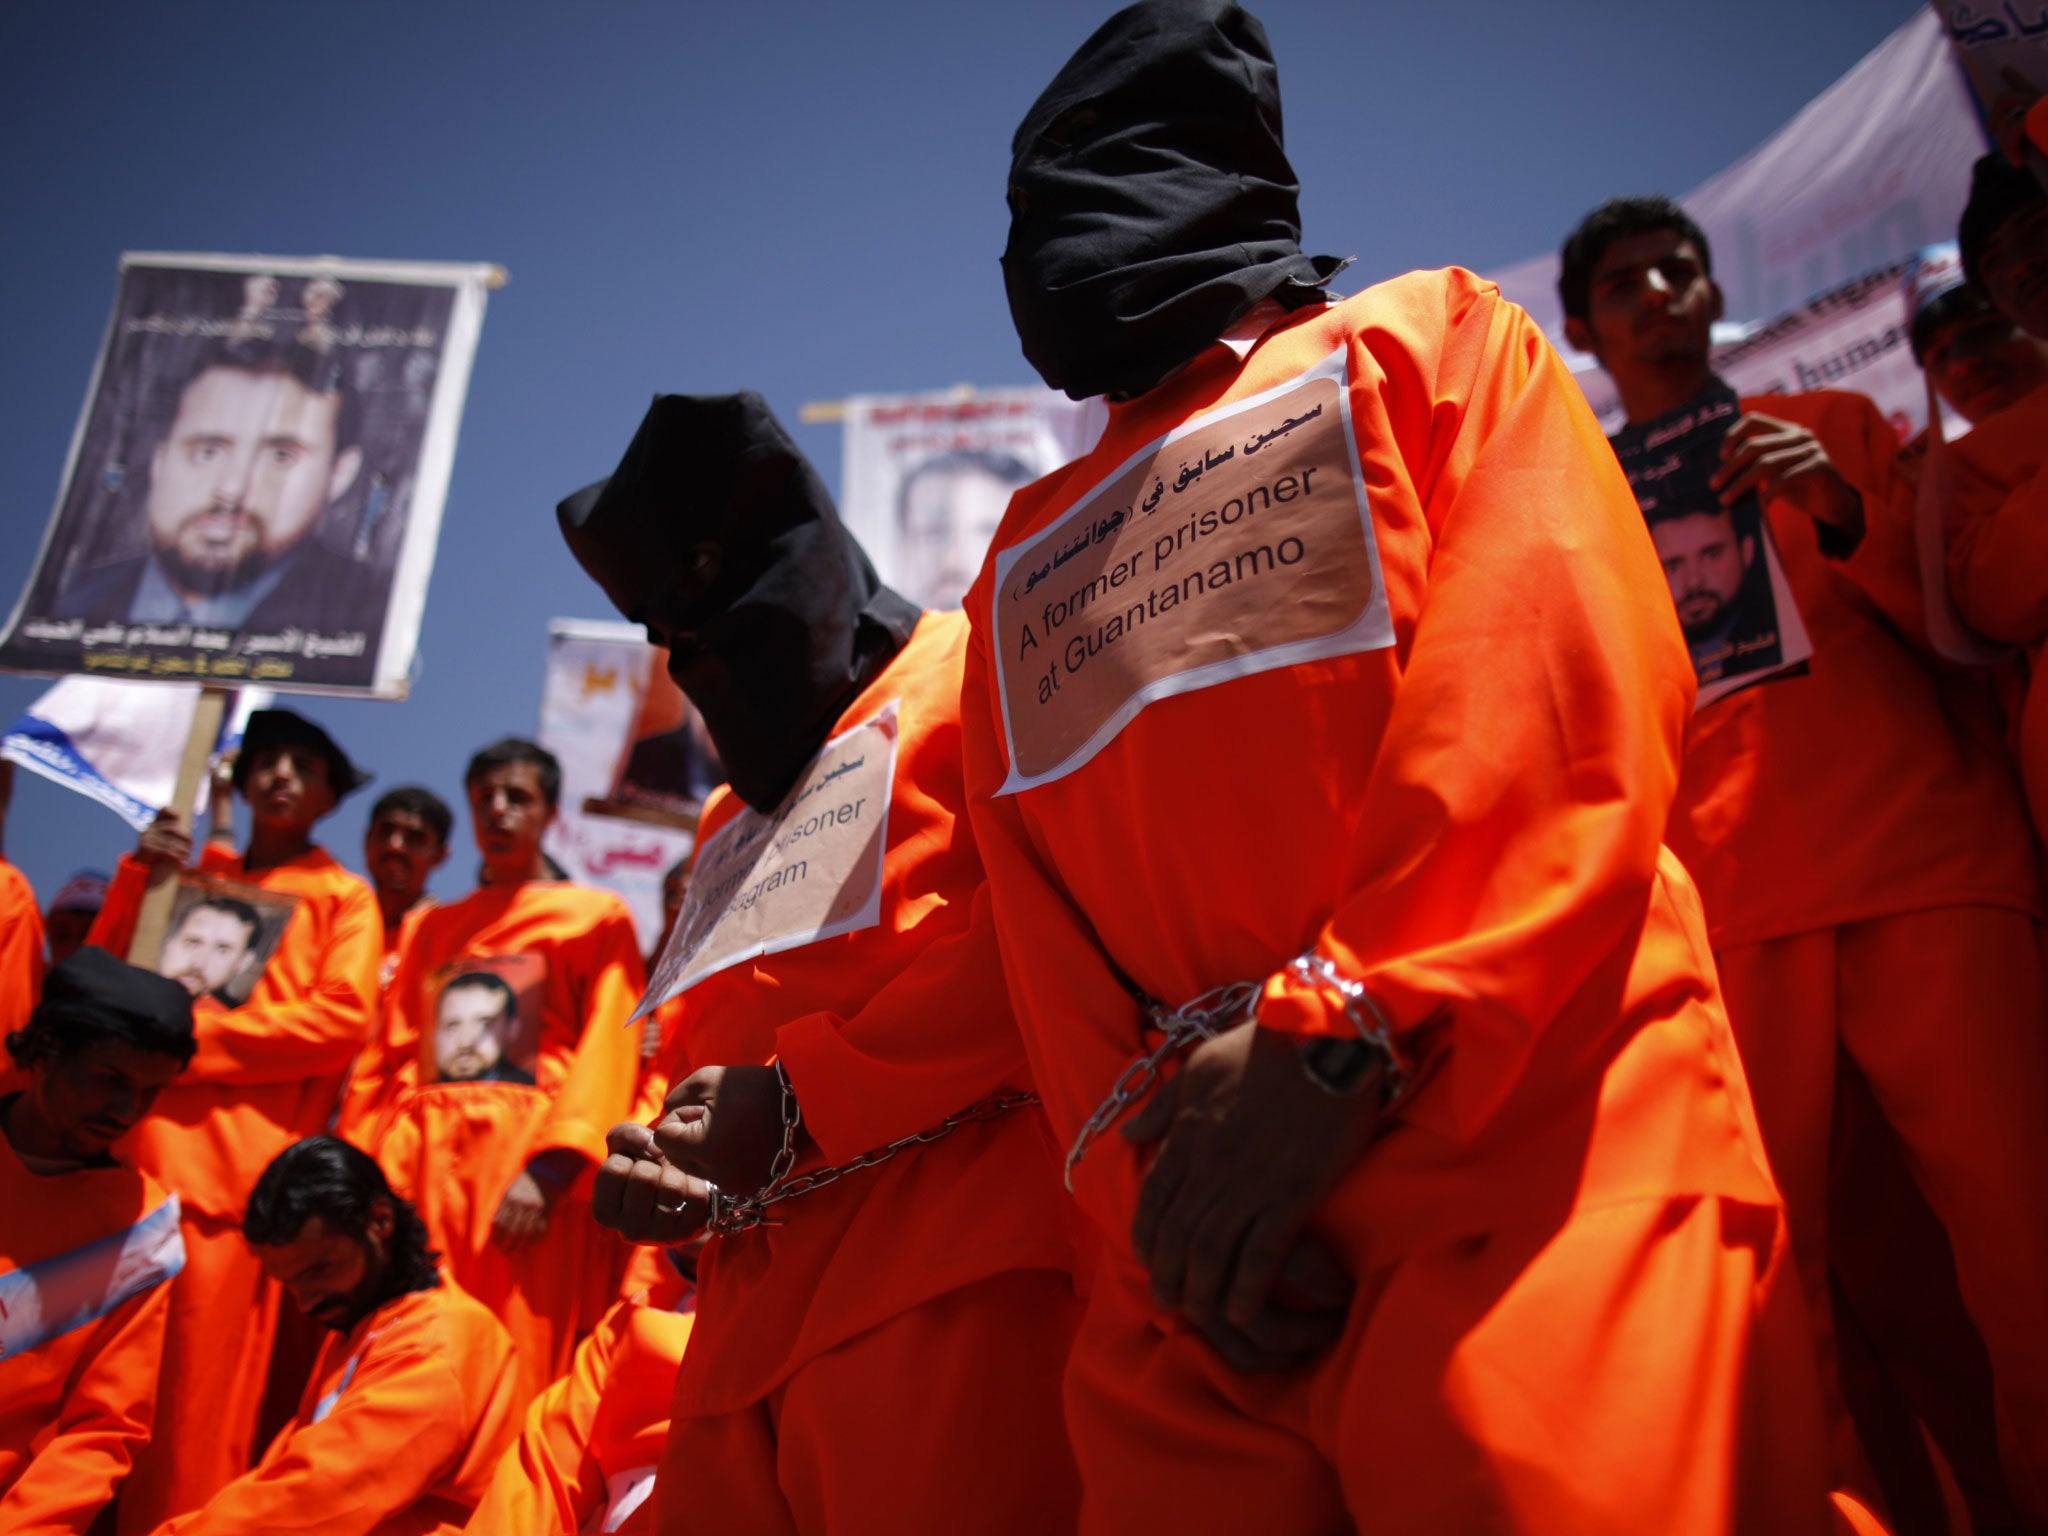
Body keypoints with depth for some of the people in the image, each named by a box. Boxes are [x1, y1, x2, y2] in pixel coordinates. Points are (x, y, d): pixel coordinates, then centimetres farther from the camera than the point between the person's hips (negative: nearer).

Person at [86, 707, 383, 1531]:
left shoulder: (342, 898, 12)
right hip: (125, 1152, 3)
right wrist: (139, 878, 7)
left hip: (226, 1167, -3)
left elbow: (340, 1019, -3)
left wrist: (194, 1036, -6)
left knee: (191, 1399, -8)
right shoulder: (192, 871, 24)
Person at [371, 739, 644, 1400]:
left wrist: (546, 1172, -15)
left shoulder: (596, 916, 11)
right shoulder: (430, 928, 24)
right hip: (424, 1170, 4)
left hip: (529, 1171, -4)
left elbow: (606, 1055, -2)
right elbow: (398, 1057, 17)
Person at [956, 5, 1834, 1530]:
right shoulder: (1023, 569, 24)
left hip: (1519, 1163, -3)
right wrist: (1146, 1156, -6)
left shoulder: (1431, 341, 14)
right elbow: (1045, 942, 13)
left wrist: (1342, 1027, -13)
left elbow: (1581, 686, -3)